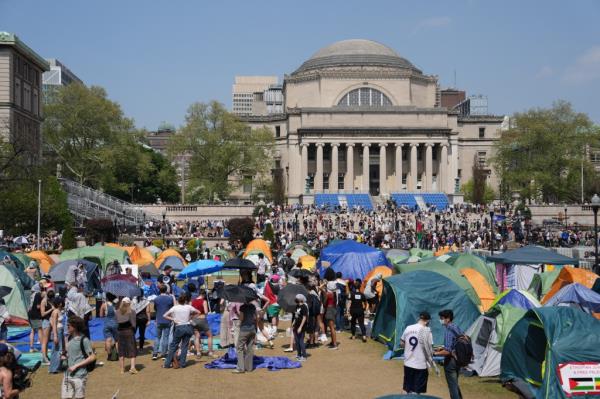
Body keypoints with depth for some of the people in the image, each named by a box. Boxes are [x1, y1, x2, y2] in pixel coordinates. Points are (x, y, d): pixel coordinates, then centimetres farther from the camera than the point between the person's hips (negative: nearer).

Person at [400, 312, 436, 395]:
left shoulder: (408, 328, 1)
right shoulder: (426, 330, -13)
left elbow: (402, 343, 10)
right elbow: (427, 348, -13)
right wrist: (432, 363, -2)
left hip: (408, 363, 5)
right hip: (420, 365, -5)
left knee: (409, 390, 17)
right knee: (416, 392, 4)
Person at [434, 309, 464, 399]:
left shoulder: (448, 330, -21)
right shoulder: (457, 328, 6)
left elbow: (447, 351, -26)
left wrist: (436, 353, -14)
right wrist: (442, 348, 17)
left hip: (450, 361, -9)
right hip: (458, 359, 9)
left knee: (452, 386, 1)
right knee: (455, 384, 22)